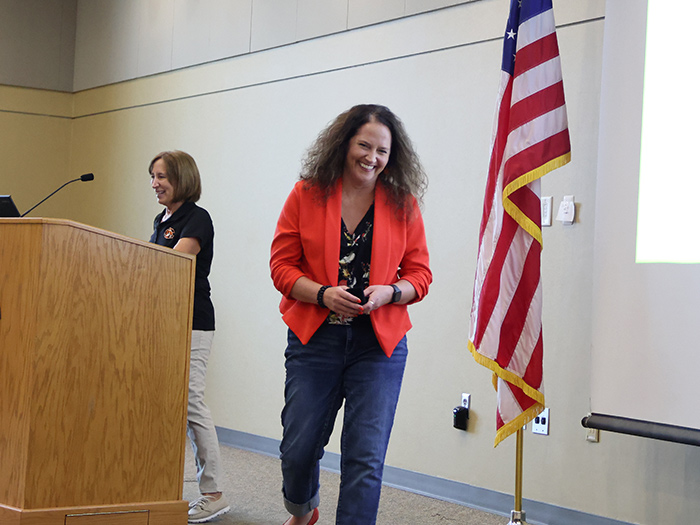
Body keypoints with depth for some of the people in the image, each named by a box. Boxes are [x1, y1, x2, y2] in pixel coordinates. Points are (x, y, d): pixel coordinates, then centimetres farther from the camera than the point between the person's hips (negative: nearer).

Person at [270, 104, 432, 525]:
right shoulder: (307, 194, 1)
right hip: (314, 338, 0)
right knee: (298, 449, 6)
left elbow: (420, 273, 7)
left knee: (366, 456, -5)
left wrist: (388, 292, -14)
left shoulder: (403, 204, 4)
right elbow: (282, 265, 1)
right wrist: (323, 294, -16)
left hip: (380, 343, 0)